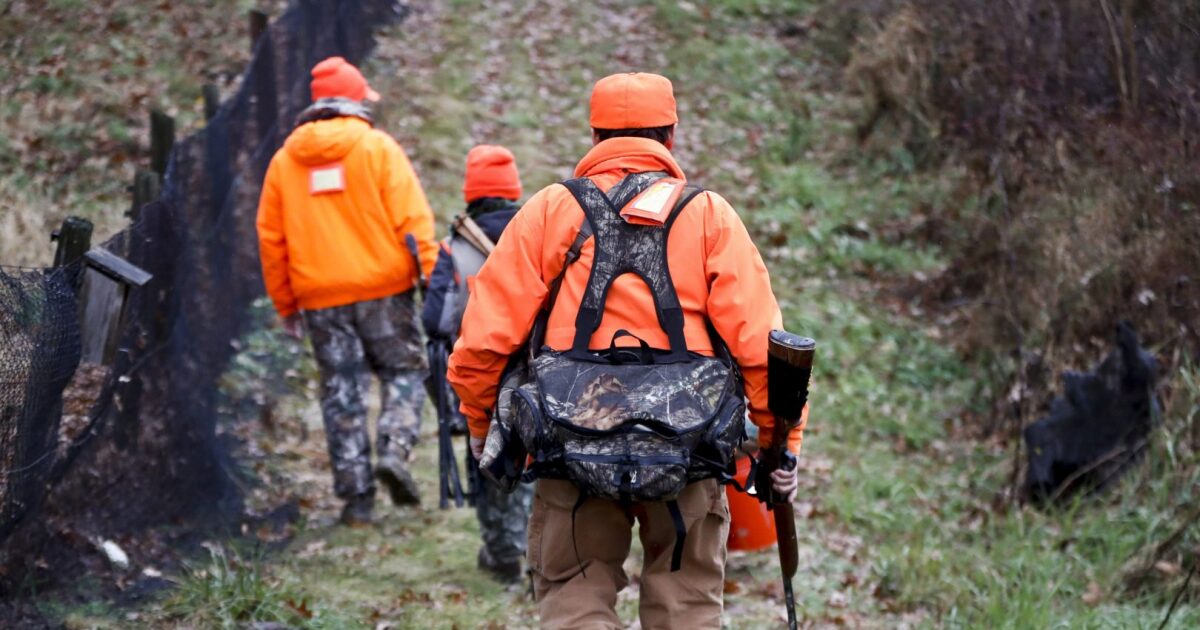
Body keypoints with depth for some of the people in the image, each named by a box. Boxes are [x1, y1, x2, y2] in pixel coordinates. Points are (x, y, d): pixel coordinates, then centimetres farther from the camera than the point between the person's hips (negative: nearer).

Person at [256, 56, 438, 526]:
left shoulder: (285, 160, 9)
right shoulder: (377, 147, -1)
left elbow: (271, 237, 11)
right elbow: (411, 217, -8)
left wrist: (284, 303, 18)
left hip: (320, 297, 3)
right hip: (383, 286, -3)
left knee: (341, 390, 7)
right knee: (404, 371, 11)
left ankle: (355, 494, 5)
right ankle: (393, 451, -13)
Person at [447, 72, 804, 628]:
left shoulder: (548, 211, 3)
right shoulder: (709, 215, 3)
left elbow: (484, 339, 0)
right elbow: (759, 342, -4)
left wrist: (482, 425, 15)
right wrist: (781, 442, 5)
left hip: (572, 451, 0)